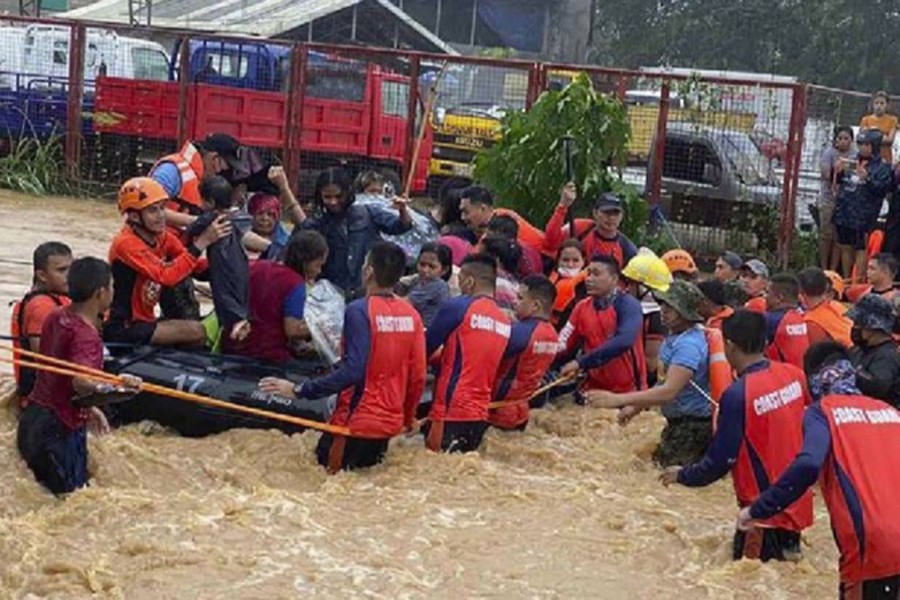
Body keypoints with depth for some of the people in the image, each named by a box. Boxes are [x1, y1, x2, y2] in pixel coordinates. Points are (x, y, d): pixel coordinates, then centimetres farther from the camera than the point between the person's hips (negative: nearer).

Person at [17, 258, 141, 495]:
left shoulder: (56, 318, 8)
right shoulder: (85, 335, -19)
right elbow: (81, 382, -36)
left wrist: (86, 408, 24)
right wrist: (117, 385, -48)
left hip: (32, 419, 9)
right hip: (60, 429, -9)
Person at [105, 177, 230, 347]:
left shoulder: (162, 236, 4)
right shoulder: (127, 244, -20)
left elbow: (198, 267, -3)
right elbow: (167, 276, -31)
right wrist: (202, 242, -33)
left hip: (144, 321, 9)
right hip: (123, 328, -8)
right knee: (197, 332, -19)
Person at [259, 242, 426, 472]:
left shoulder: (359, 310, -16)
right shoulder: (411, 314, 2)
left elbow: (352, 371, -24)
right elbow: (418, 376, 6)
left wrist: (299, 390, -22)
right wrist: (408, 418, 21)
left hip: (357, 422, -6)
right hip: (391, 422, 6)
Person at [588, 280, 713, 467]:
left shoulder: (689, 345, -25)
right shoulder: (674, 337, 9)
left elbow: (669, 391, -34)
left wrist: (618, 399, -37)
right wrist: (636, 407, 12)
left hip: (693, 424, -10)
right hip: (678, 421, 10)